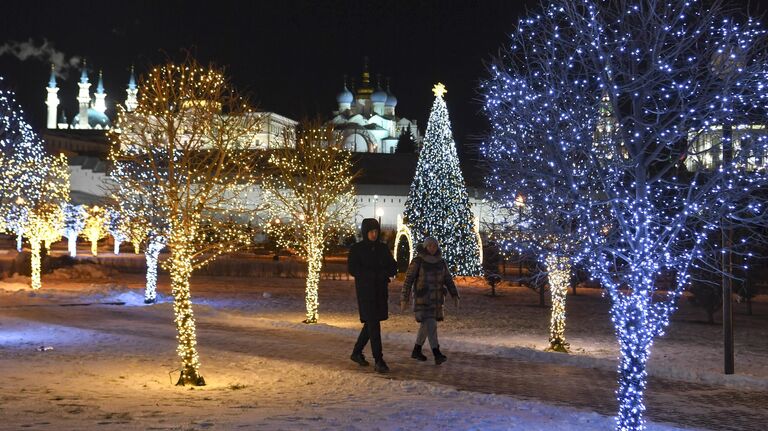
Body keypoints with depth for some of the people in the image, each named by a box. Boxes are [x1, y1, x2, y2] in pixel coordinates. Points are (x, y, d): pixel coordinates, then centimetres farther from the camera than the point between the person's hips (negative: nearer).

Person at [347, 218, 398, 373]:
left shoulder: (383, 248, 7)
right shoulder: (356, 249, -5)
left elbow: (393, 269, 5)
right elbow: (353, 270, -15)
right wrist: (377, 274, -19)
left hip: (380, 291, 5)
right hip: (365, 291, -5)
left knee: (371, 323, 12)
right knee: (373, 324, -12)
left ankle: (357, 352, 30)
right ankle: (378, 361, -12)